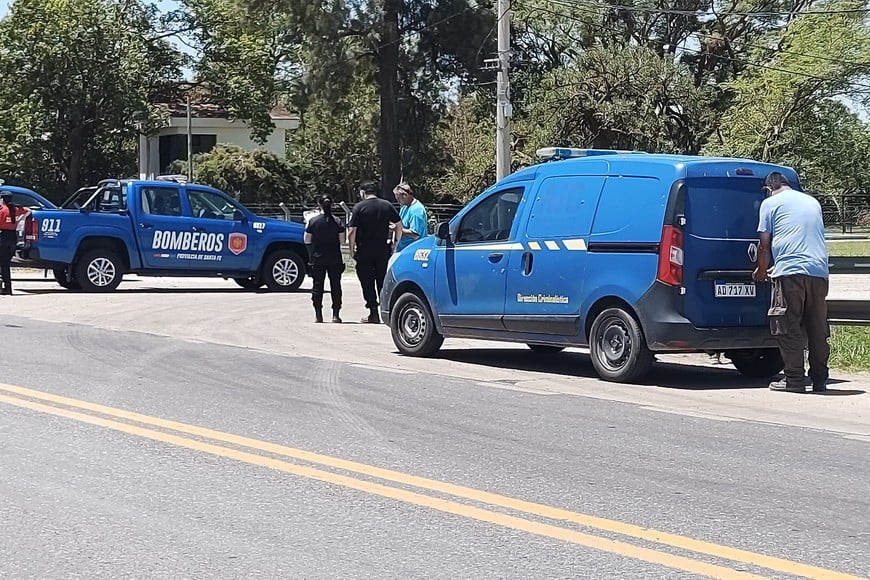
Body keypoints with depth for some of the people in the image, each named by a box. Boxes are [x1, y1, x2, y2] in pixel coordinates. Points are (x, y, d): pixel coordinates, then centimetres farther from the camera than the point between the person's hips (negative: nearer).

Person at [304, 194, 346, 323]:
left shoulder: (312, 221, -5)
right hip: (335, 258, 0)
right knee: (335, 285, 6)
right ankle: (335, 314, 3)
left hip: (317, 258, 0)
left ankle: (318, 315, 3)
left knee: (318, 285, 5)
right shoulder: (337, 221, -3)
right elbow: (342, 240, -1)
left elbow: (307, 240, -2)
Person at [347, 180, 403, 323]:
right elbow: (399, 225, 6)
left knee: (367, 283, 4)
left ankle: (373, 314, 2)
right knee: (383, 282, 11)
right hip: (383, 251, 3)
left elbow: (352, 232, -12)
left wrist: (352, 249, -1)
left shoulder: (359, 207, -8)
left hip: (365, 251, -3)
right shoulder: (387, 206, 3)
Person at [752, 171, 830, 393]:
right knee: (817, 327, 10)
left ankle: (794, 379, -3)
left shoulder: (771, 203, 7)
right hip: (819, 271, 5)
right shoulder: (812, 202, 24)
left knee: (788, 327, -1)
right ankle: (820, 379, 13)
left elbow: (764, 244, 7)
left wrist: (761, 271, 25)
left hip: (790, 272, -5)